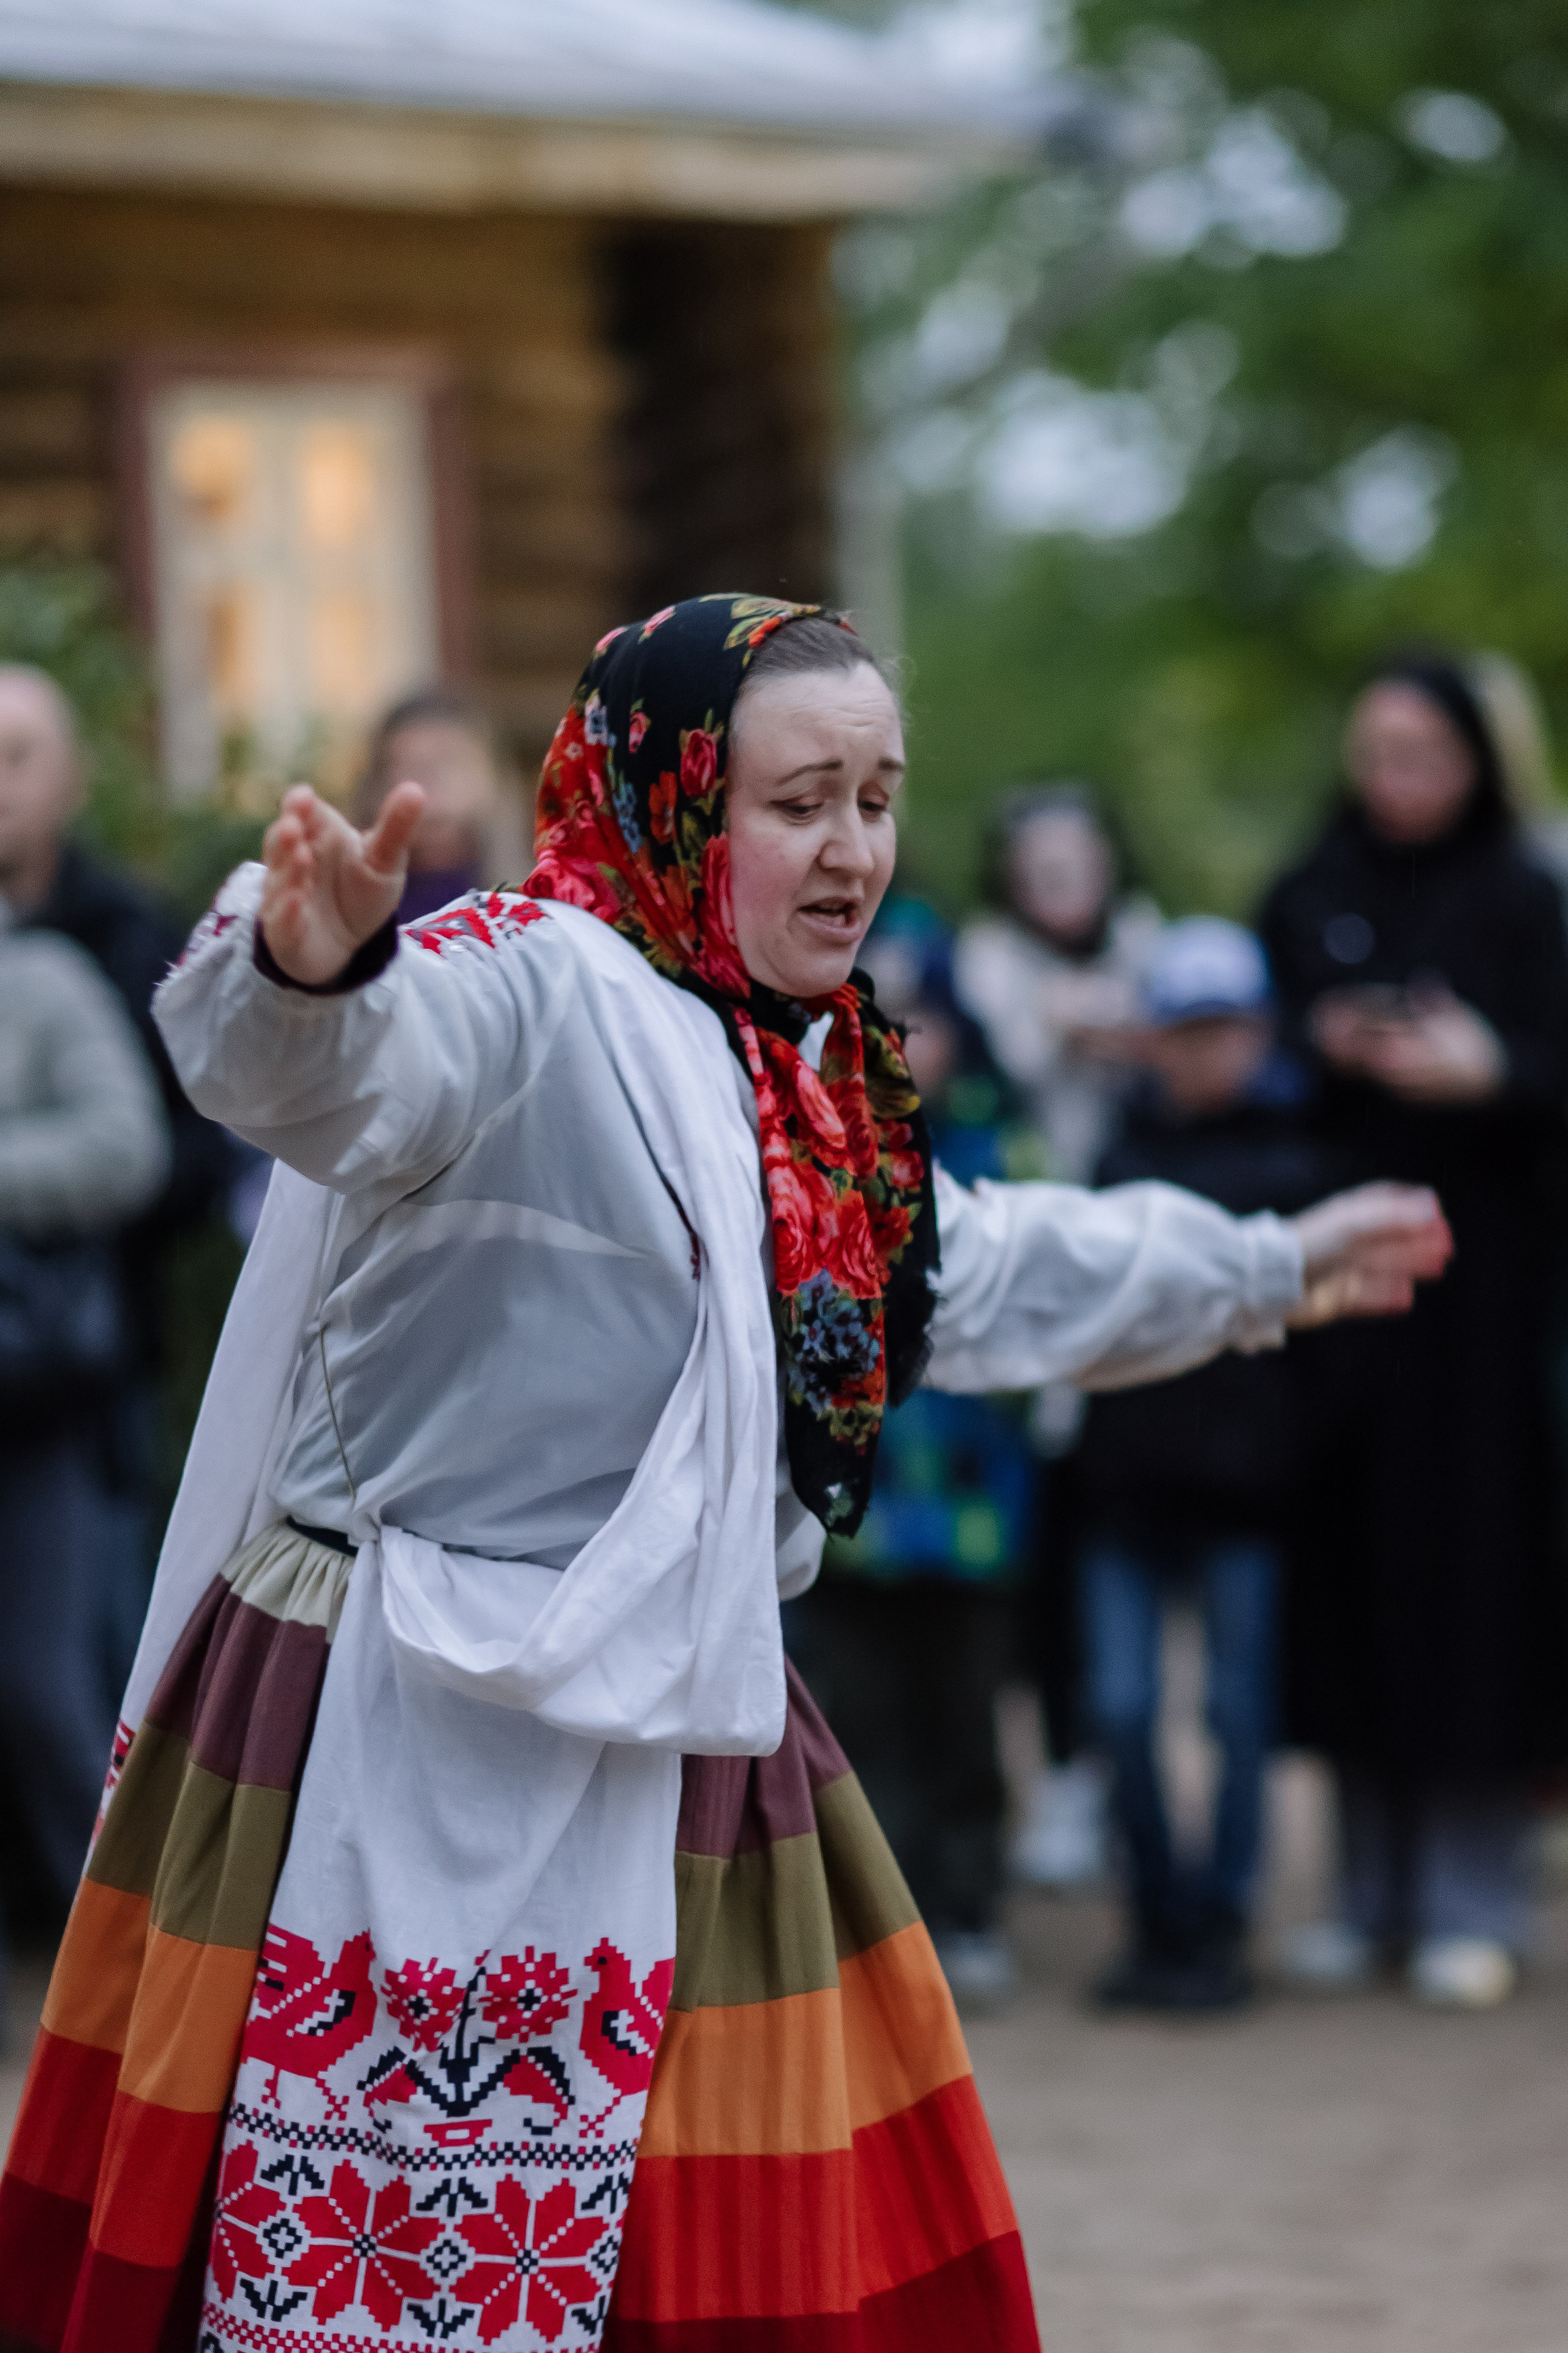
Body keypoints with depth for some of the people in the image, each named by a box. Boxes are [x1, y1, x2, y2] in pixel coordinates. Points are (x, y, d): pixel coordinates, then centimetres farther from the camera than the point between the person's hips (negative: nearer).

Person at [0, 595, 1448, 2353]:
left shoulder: (810, 1073, 16)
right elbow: (337, 1079, -36)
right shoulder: (533, 988, -14)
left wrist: (1268, 1270, 45)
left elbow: (979, 1274, 34)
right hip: (438, 1743, -9)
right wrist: (309, 967, -60)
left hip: (670, 1732, 9)